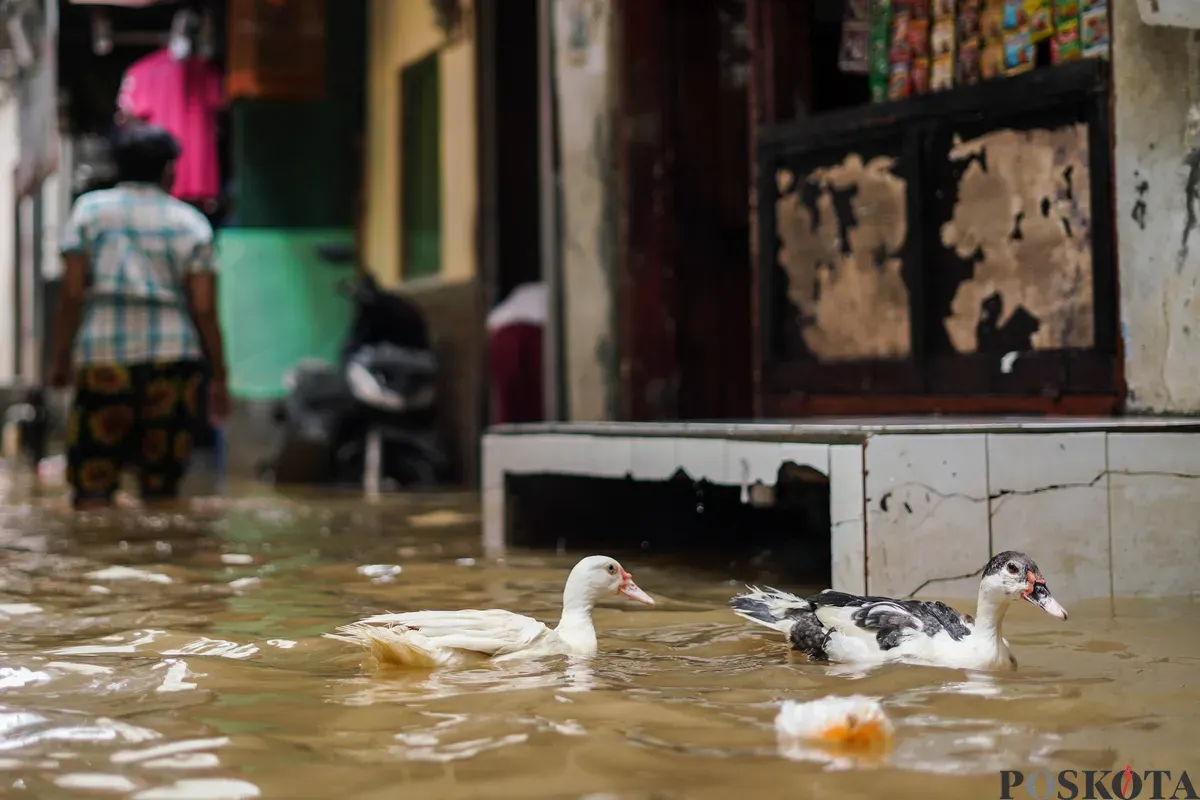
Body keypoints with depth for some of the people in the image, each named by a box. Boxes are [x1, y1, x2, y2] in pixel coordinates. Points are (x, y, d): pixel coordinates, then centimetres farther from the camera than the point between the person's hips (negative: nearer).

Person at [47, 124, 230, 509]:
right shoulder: (191, 223, 8)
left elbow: (72, 293, -1)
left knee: (92, 484, 0)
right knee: (162, 483, 7)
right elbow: (204, 308, 0)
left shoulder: (89, 210, 8)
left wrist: (60, 358, 4)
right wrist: (218, 376, 5)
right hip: (172, 356, 1)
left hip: (102, 355, 0)